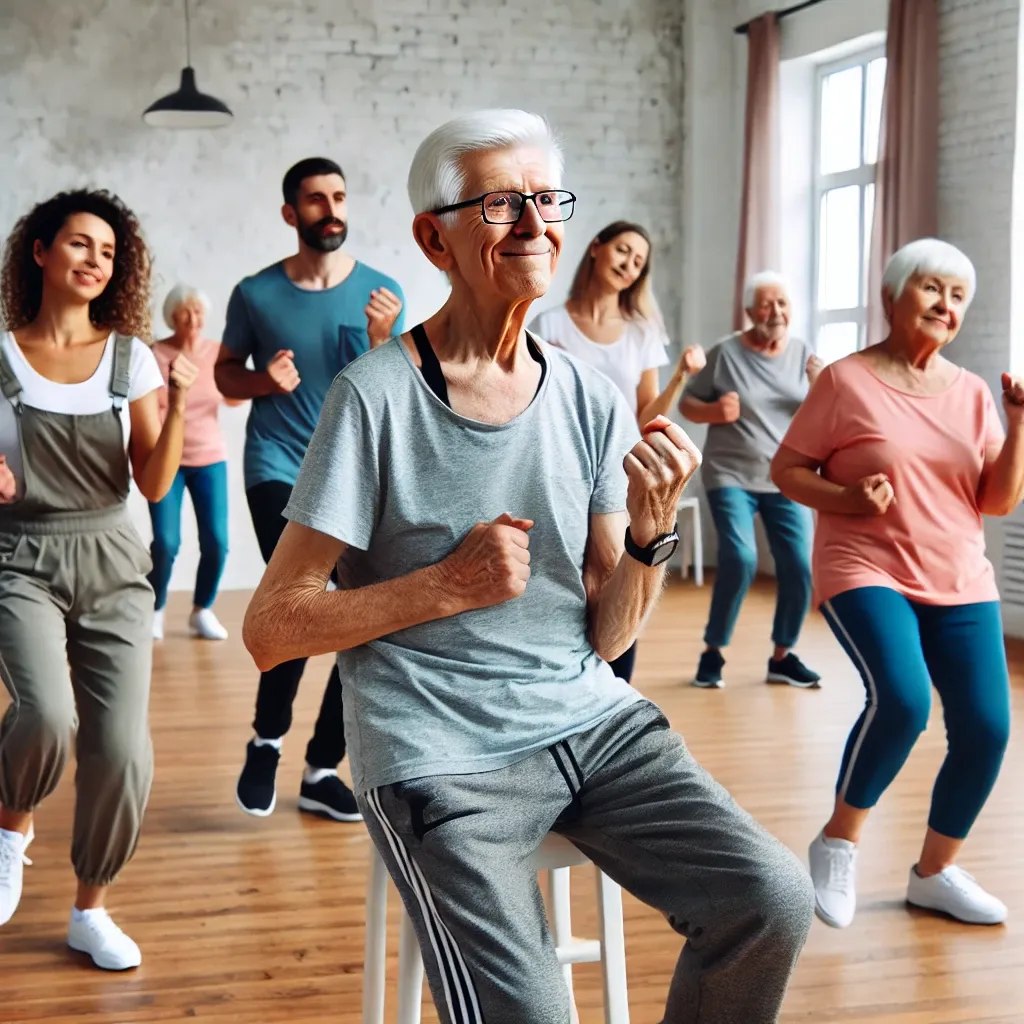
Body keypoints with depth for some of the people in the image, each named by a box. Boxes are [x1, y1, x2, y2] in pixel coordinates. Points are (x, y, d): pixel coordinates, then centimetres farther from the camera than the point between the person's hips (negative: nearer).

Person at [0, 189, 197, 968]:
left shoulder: (130, 358, 2)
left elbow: (154, 484, -1)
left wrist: (179, 406, -15)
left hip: (112, 566, 2)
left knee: (121, 747, -6)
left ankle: (90, 912, 17)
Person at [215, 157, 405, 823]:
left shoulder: (382, 292, 0)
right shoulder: (256, 294, -2)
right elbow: (225, 375, 10)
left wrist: (380, 341, -19)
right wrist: (262, 379, -11)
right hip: (279, 468, -2)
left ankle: (322, 770, 18)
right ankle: (268, 738, 5)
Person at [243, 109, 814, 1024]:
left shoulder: (591, 401, 4)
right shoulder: (377, 396, -10)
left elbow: (606, 638, 6)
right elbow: (270, 630, -9)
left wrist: (651, 533, -12)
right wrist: (445, 586, -17)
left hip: (590, 719, 5)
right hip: (442, 755, -4)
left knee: (772, 900, -13)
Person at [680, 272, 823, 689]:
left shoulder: (803, 354, 5)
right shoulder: (726, 352, -4)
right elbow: (687, 404, 2)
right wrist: (713, 410, -19)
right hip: (731, 476, -3)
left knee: (800, 567, -6)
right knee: (740, 559, -18)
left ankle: (782, 656, 12)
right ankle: (712, 651, 0)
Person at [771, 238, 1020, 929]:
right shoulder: (847, 381, -4)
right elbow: (787, 469, -1)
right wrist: (846, 498, -18)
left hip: (962, 585, 5)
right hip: (867, 572, -5)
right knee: (901, 699, -28)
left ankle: (936, 872, 19)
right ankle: (839, 842, -2)